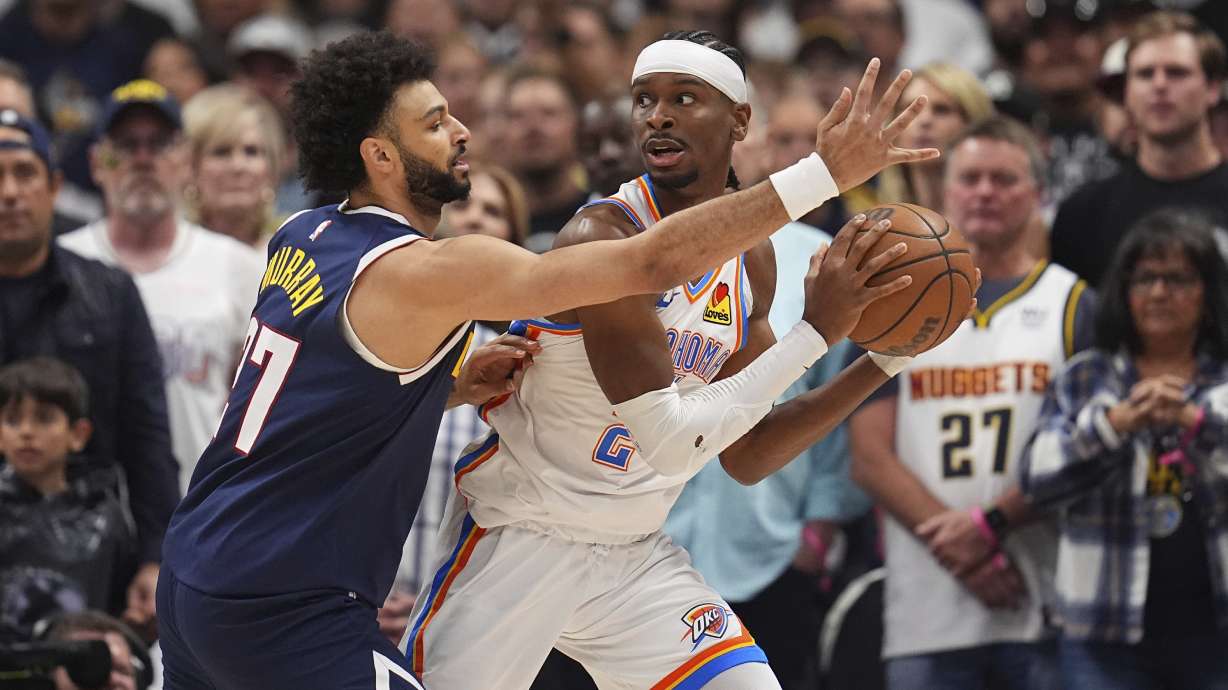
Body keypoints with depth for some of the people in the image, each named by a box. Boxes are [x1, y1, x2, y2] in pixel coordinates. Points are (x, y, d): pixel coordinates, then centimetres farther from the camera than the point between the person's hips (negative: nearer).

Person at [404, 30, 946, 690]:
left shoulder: (752, 259, 3)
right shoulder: (604, 237, -21)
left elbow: (746, 457, 9)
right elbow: (672, 439, -25)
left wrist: (883, 361, 0)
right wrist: (816, 331, -24)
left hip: (635, 554, 6)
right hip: (518, 538, -6)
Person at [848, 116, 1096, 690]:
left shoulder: (1073, 306, 8)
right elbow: (871, 458, 4)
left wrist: (991, 522, -13)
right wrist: (957, 553, -9)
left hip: (1046, 612, -1)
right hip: (926, 617, 1)